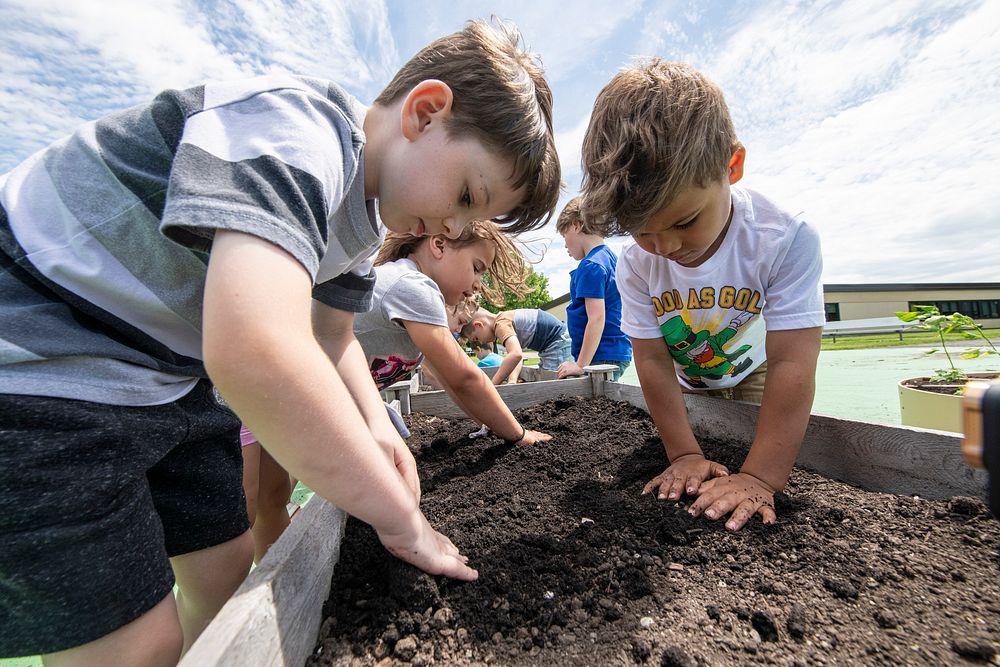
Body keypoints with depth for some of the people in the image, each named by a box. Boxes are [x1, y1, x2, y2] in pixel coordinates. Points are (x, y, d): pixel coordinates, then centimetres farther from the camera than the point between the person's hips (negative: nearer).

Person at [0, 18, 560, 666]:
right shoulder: (295, 126, -26)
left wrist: (377, 427, -3)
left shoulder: (365, 216, 4)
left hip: (164, 381, 8)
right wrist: (404, 521, -29)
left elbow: (332, 332, 14)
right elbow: (255, 354, -41)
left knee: (229, 568, 13)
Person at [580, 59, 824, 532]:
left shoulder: (785, 240, -34)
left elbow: (791, 365, -36)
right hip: (691, 388, 1)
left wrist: (760, 477, -39)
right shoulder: (636, 266, -26)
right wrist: (684, 455, -25)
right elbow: (652, 360, -23)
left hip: (761, 378, -1)